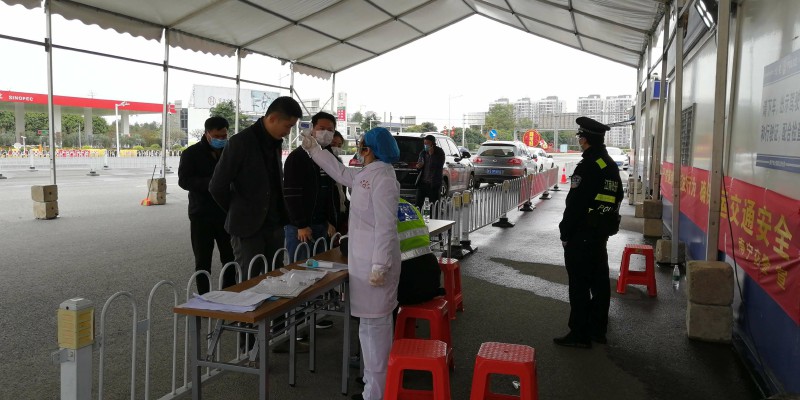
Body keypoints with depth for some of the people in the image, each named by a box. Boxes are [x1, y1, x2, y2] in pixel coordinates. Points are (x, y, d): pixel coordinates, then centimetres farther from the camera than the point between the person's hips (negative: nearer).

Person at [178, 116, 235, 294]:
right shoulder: (191, 153, -2)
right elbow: (184, 180, -11)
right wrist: (211, 182, -27)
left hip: (226, 214, 3)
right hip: (201, 215, -2)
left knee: (230, 259, 5)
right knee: (203, 261, 5)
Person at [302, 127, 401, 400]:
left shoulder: (382, 178, -16)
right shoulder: (365, 176, 13)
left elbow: (385, 226, -21)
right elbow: (340, 173, 32)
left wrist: (379, 266, -23)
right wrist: (314, 149, 34)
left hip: (375, 262, -10)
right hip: (363, 260, 10)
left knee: (375, 323, -3)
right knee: (369, 323, 15)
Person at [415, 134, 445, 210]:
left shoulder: (439, 152, -2)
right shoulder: (423, 153, 13)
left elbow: (439, 166, -15)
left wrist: (431, 155, -16)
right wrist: (418, 166, -1)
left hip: (434, 184, -5)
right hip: (422, 182, 5)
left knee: (433, 206, -2)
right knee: (418, 204, 2)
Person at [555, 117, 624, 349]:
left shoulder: (587, 167, -18)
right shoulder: (612, 166, 13)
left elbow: (574, 204, -20)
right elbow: (617, 199, 20)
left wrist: (565, 234, -12)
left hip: (582, 234, -10)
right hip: (602, 233, 10)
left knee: (579, 284, -3)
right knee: (599, 281, 15)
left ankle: (580, 334, 3)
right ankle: (598, 330, 26)